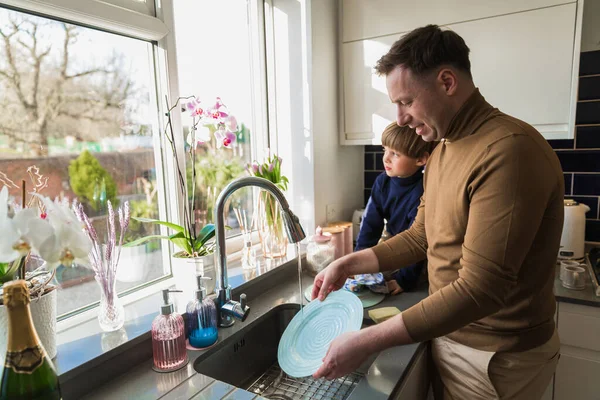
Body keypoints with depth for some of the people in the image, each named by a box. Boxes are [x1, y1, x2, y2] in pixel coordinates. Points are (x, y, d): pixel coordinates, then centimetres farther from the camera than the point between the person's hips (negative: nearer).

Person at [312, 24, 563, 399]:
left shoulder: (509, 150, -26)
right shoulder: (442, 151, 5)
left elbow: (479, 290, -29)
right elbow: (421, 236, 9)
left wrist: (367, 342, -27)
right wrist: (349, 264, -1)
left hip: (496, 355, -7)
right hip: (448, 332, 7)